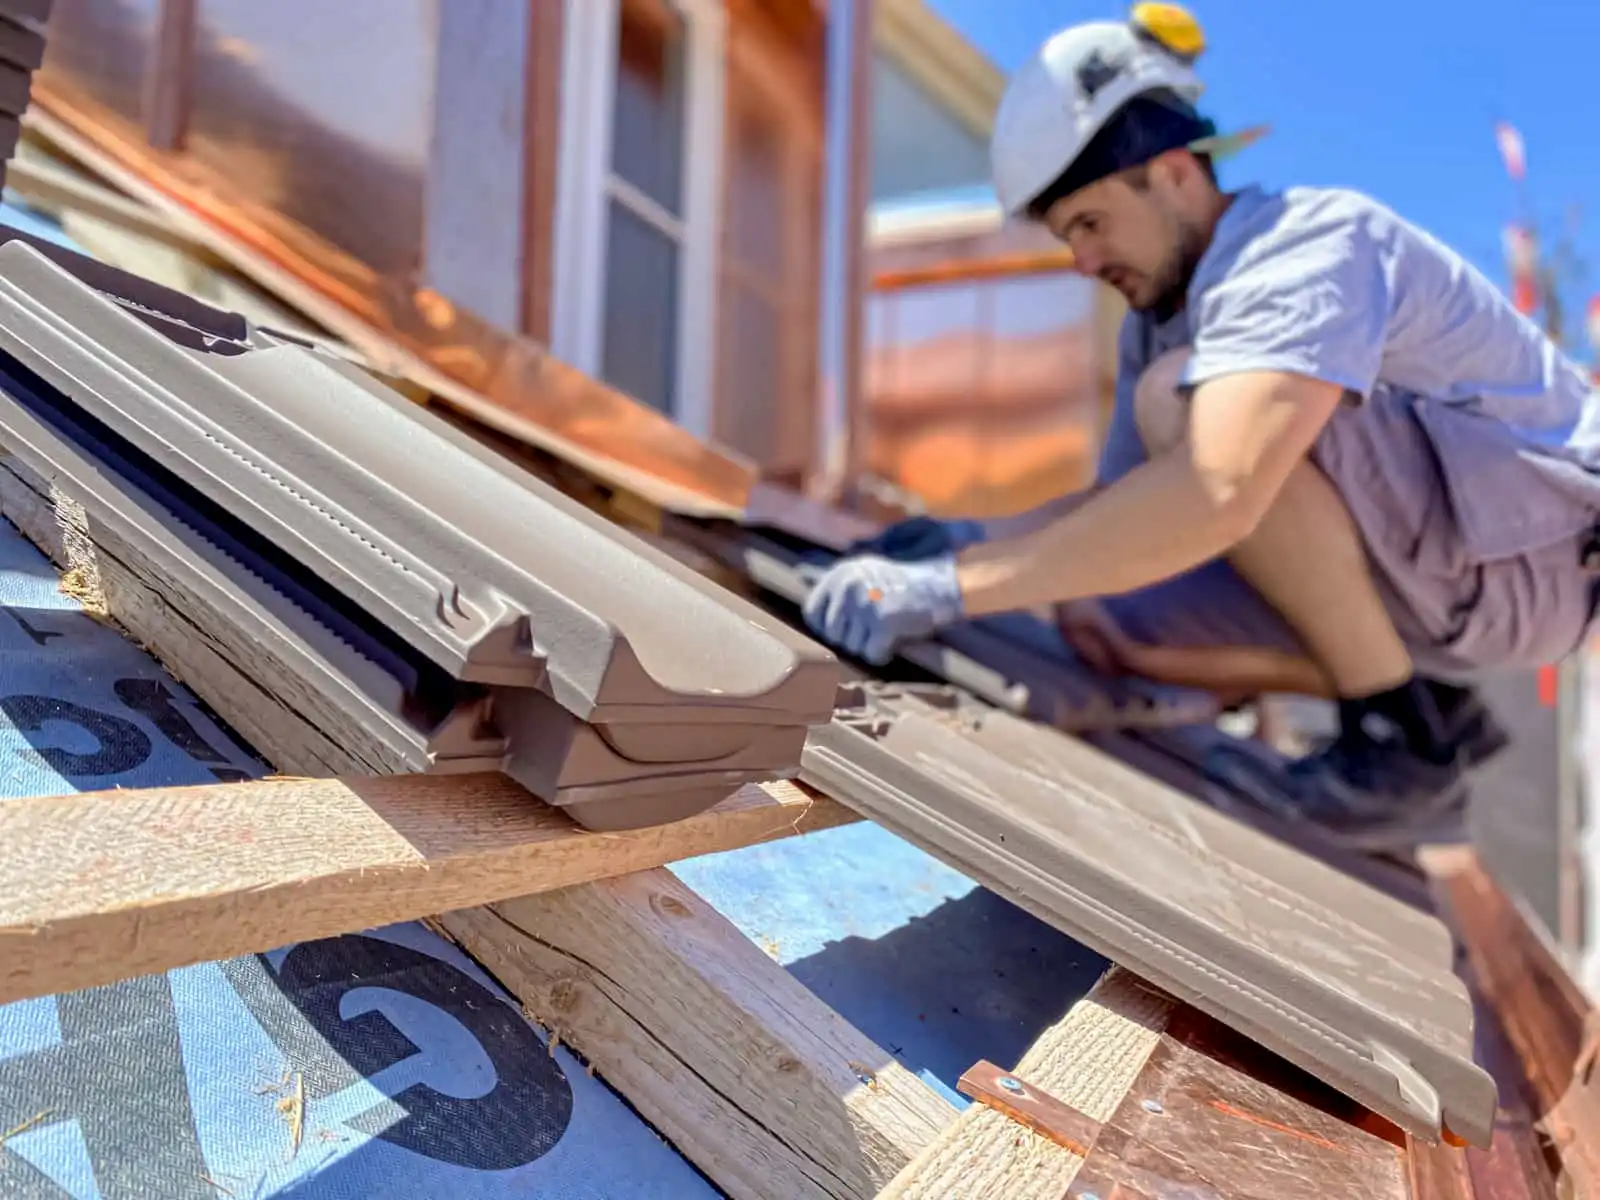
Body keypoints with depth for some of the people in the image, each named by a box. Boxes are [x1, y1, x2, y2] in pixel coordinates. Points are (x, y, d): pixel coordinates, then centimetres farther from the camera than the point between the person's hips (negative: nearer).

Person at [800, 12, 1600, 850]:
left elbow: (1217, 491, -40)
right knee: (1096, 621, -6)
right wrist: (969, 541, -9)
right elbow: (1115, 504, 10)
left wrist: (949, 588, -40)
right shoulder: (1156, 323, 6)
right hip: (1412, 559, 8)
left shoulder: (1308, 243, -22)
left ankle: (1407, 735, -16)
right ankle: (1428, 707, 3)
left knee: (1176, 398, -27)